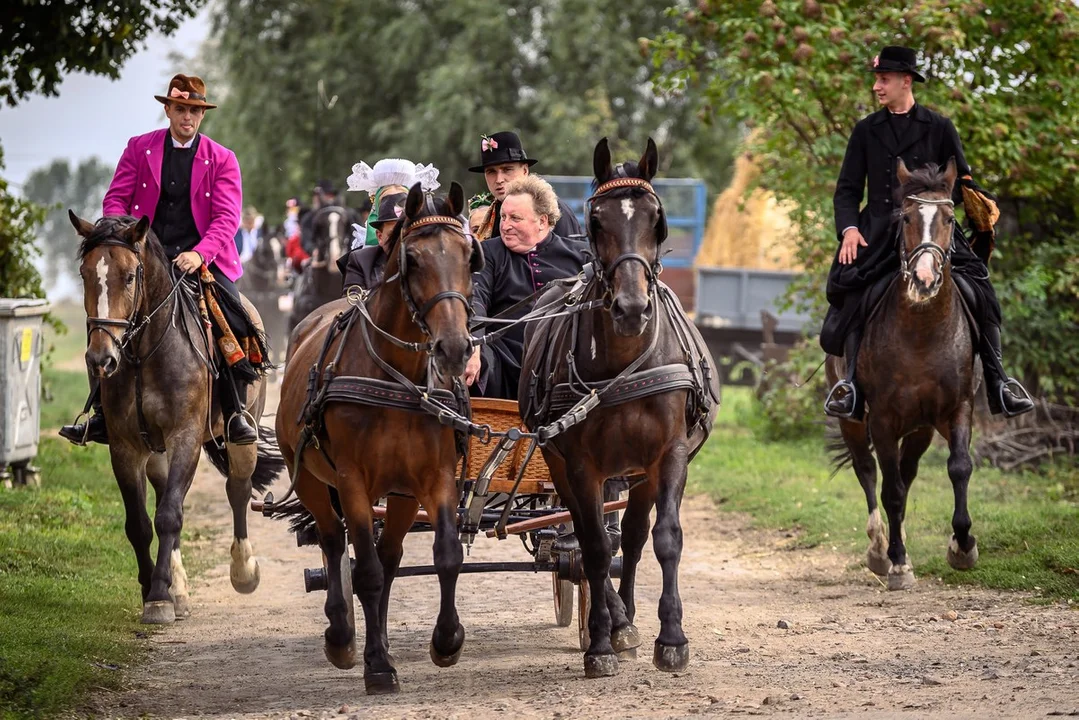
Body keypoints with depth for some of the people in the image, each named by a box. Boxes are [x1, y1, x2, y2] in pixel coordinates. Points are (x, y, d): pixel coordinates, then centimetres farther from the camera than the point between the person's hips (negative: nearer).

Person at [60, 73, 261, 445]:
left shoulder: (222, 159, 5)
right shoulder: (139, 148, 9)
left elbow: (227, 217, -4)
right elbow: (116, 199, 7)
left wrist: (200, 254, -21)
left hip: (200, 257, -1)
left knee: (234, 320, -22)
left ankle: (235, 413, -11)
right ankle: (102, 415, -8)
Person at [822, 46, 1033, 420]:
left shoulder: (939, 128, 9)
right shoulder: (866, 131, 12)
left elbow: (962, 182, 10)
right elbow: (848, 188, 10)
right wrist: (849, 228, -8)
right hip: (878, 232, 1)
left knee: (978, 291, -19)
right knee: (852, 291, -26)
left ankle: (997, 382, -9)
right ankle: (852, 383, -20)